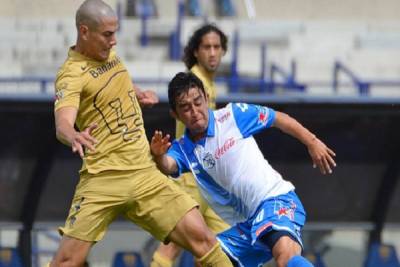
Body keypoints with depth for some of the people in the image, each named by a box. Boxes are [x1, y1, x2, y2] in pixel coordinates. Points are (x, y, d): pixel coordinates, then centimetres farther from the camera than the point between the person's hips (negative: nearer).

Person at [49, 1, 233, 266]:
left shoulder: (110, 54, 12)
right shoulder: (72, 73, -12)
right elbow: (62, 124, -30)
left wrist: (139, 94, 15)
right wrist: (74, 136, -52)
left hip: (146, 174, 6)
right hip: (103, 179, -6)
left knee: (201, 238, -8)